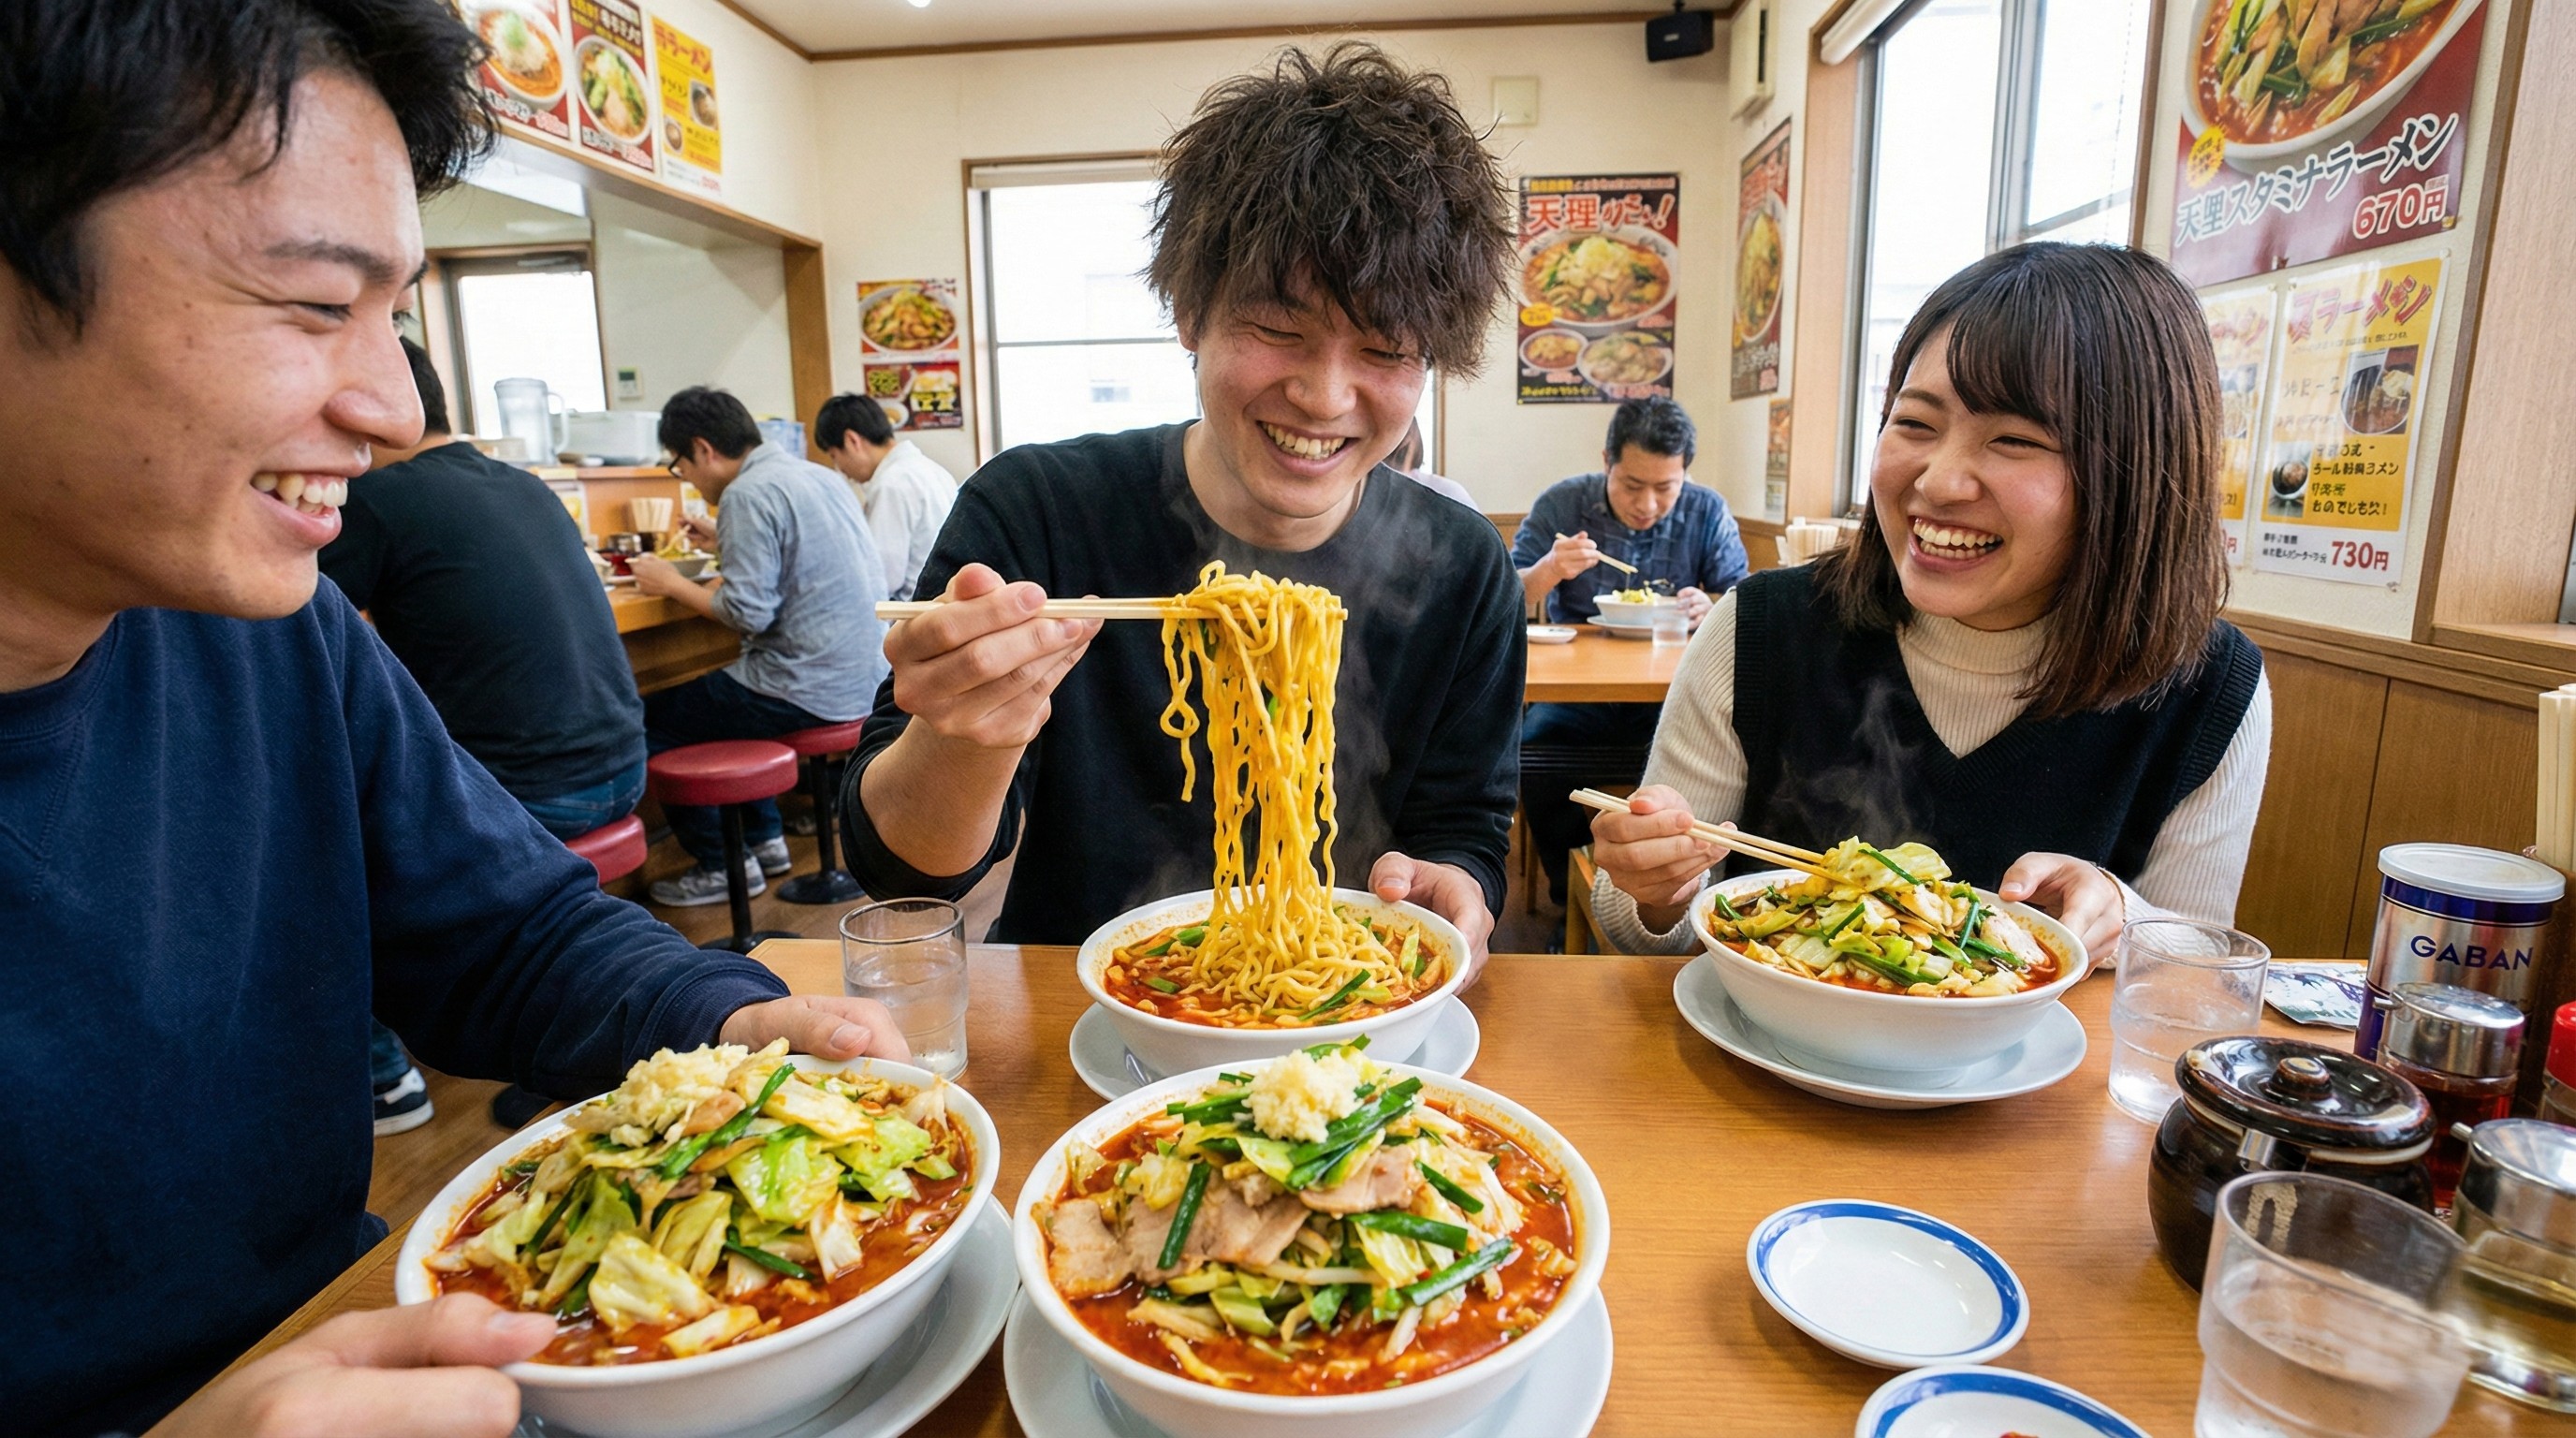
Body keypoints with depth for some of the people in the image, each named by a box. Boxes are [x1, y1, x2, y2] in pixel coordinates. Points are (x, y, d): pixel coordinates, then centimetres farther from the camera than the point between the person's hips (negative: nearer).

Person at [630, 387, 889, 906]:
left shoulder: (748, 493, -15)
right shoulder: (816, 474, 12)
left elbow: (749, 611, -20)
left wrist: (672, 583, -5)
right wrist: (725, 544, 24)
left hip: (812, 690, -10)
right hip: (864, 676, 10)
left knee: (646, 721, 5)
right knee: (714, 693, 31)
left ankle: (722, 865, 12)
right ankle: (765, 839, 32)